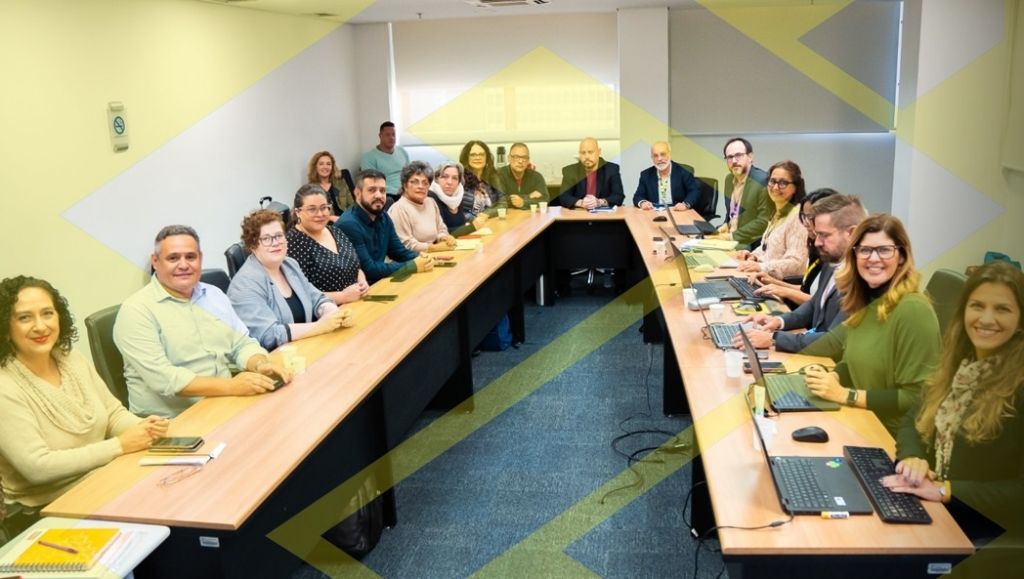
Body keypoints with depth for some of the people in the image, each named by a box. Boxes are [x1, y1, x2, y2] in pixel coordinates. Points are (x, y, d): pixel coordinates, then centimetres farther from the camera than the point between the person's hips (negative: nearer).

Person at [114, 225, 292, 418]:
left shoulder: (214, 295, 12)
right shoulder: (137, 310, -9)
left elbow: (242, 344, 12)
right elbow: (161, 378, -19)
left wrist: (261, 365, -12)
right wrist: (231, 386, -26)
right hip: (172, 422, -6)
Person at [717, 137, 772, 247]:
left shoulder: (763, 181, -16)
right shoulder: (729, 179, 8)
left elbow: (763, 222, -17)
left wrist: (733, 236, -16)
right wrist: (726, 225, 3)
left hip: (751, 245, -8)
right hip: (730, 240, 8)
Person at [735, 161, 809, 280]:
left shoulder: (798, 216, -14)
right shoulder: (778, 212, 15)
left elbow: (795, 263, -20)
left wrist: (760, 267, -29)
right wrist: (753, 256, 6)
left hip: (785, 283, -8)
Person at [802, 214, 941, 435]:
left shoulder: (913, 310, -19)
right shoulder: (865, 301, 6)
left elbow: (917, 398, -20)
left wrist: (845, 395, -20)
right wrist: (829, 377, -5)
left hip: (893, 440, -7)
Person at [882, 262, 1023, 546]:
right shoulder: (958, 364, 6)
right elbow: (914, 422, 13)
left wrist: (945, 490, -23)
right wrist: (913, 458, -8)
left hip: (988, 525, -6)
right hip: (931, 506, 6)